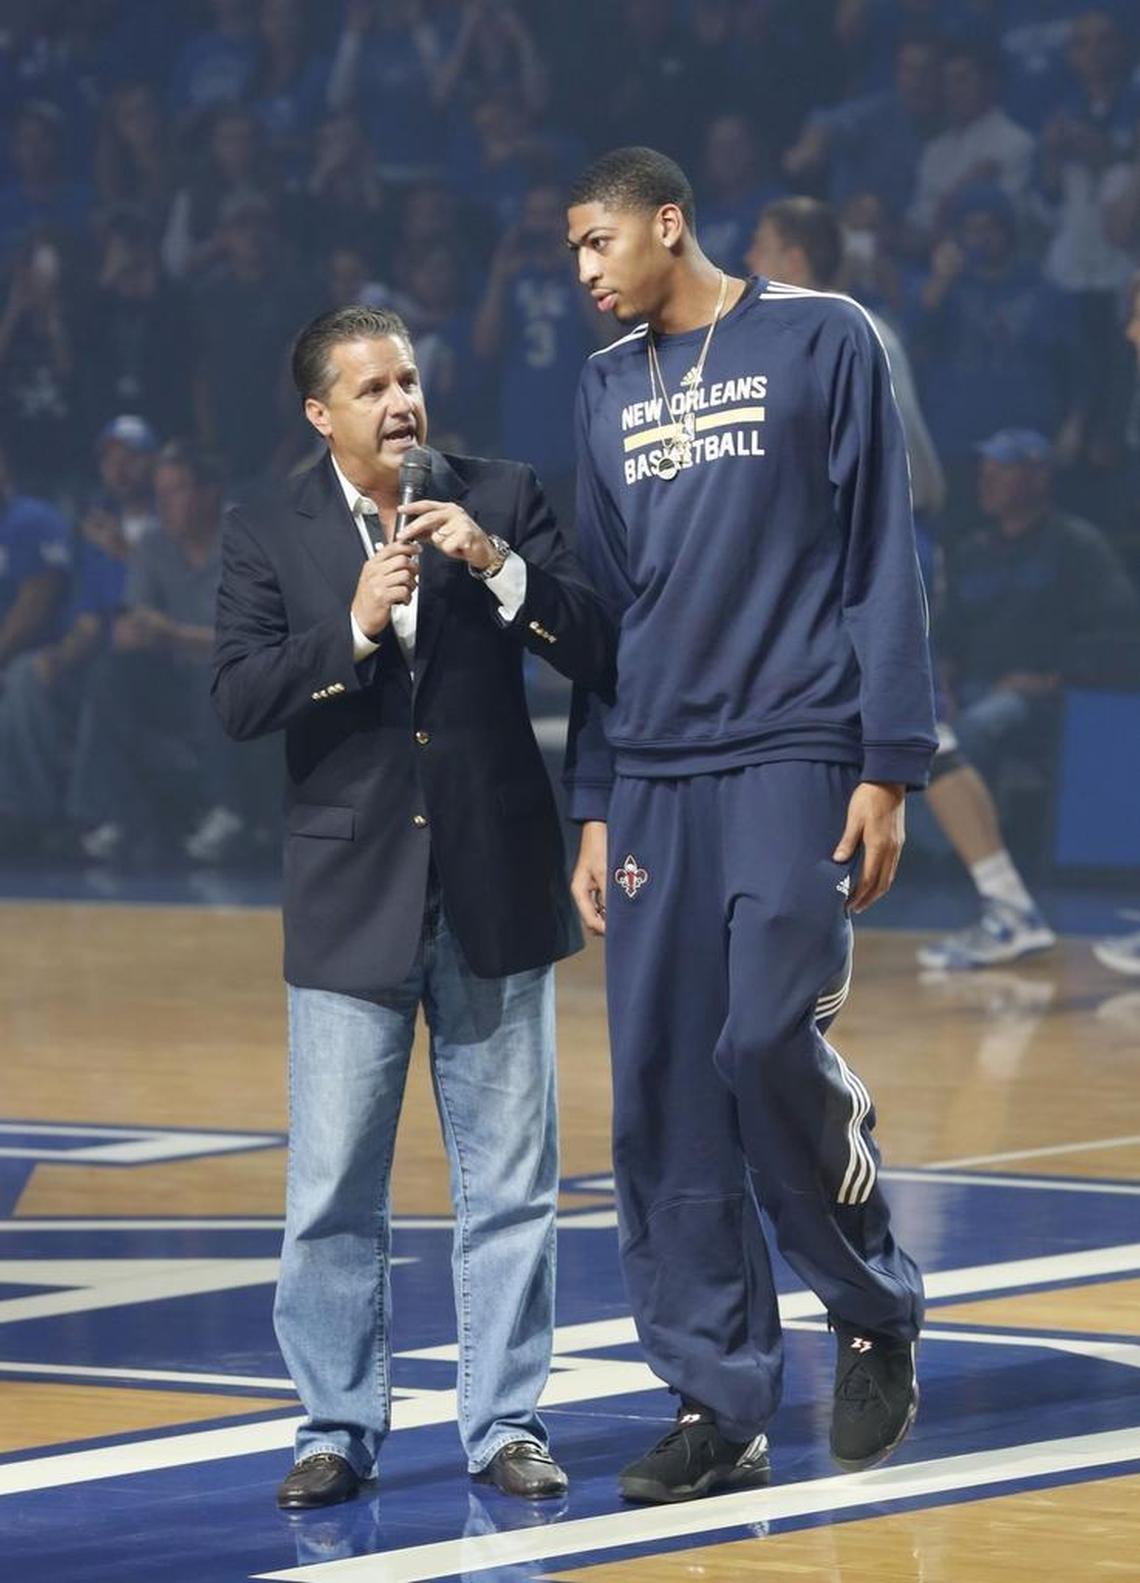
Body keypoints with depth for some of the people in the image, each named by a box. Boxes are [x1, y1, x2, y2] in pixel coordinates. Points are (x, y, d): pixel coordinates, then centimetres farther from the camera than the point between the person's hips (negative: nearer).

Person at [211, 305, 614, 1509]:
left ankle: (505, 1421, 14)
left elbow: (600, 655, -6)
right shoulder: (268, 531, 0)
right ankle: (339, 1427, 12)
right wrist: (353, 630, -22)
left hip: (495, 890, 1)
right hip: (350, 902, 0)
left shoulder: (500, 500, 1)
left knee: (509, 1182, 6)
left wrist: (498, 566, -19)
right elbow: (237, 699, -9)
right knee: (332, 1192, 2)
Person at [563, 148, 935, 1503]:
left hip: (792, 758, -5)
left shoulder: (822, 343, 1)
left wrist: (887, 769, -8)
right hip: (653, 780, 5)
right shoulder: (609, 388, 15)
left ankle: (876, 1314, 8)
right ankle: (717, 1405, 4)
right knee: (661, 1087, -1)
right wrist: (593, 806, 11)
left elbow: (880, 565, -2)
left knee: (771, 1045, -16)